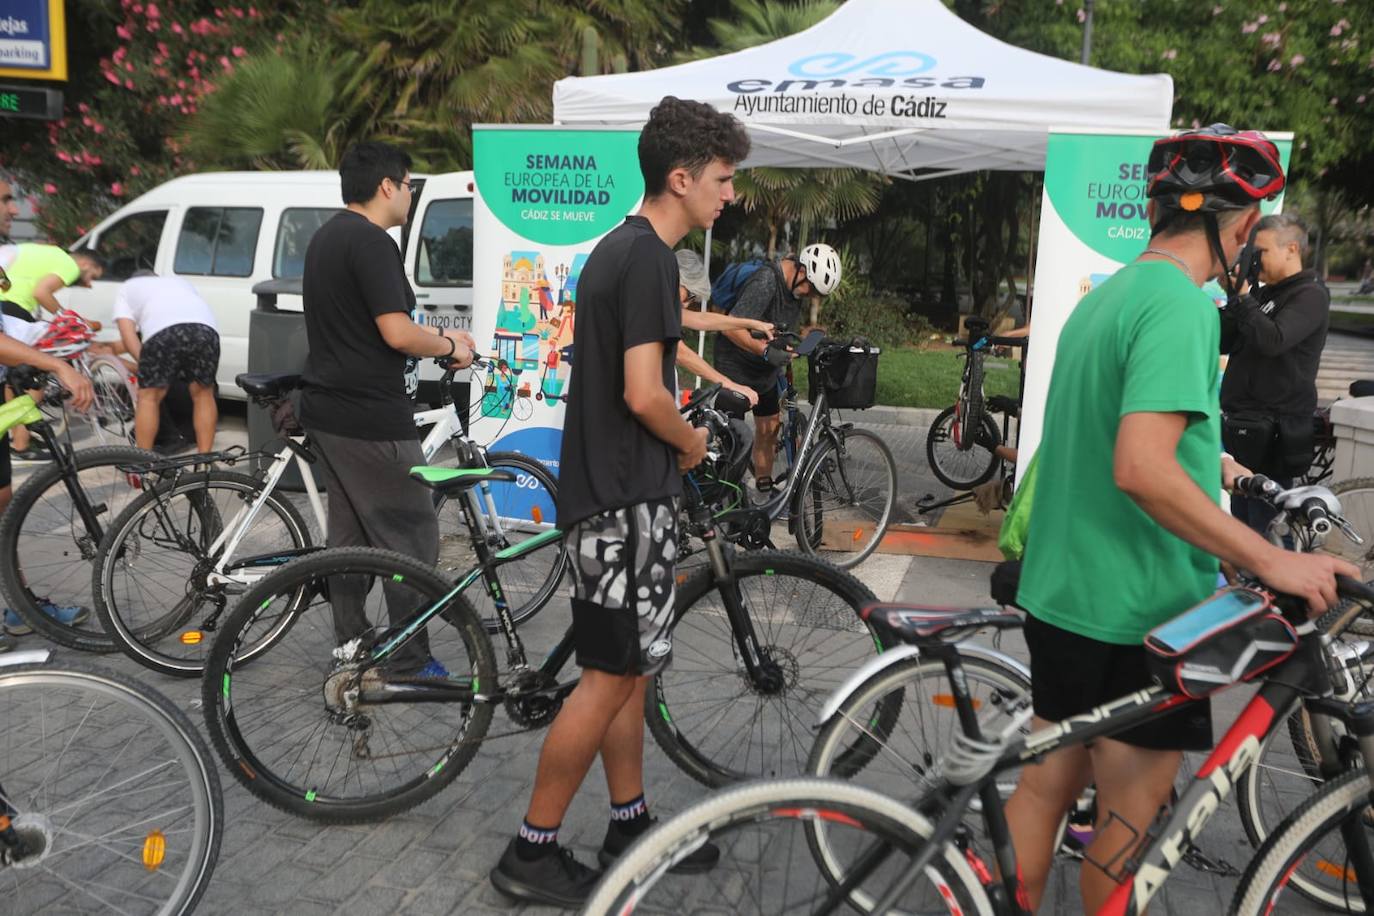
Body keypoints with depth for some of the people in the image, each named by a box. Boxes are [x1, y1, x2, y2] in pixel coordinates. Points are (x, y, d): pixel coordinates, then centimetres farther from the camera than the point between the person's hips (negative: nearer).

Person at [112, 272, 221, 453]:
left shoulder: (126, 288, 33)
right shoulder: (177, 282, 45)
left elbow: (128, 338, 17)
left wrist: (148, 367, 23)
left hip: (165, 331, -3)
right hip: (206, 329, 3)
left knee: (148, 397, 14)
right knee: (203, 394, 21)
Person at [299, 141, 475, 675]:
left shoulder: (327, 237, 16)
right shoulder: (371, 242, -16)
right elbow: (398, 333, -23)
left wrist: (439, 338, 18)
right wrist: (450, 345, -5)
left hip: (327, 410, 10)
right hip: (370, 418, -10)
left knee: (348, 536, 16)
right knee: (411, 538, -1)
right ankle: (409, 664, 7)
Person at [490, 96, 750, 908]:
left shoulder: (617, 248, 14)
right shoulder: (649, 257, -17)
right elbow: (644, 393, -23)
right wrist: (692, 443, -5)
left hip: (608, 486, 10)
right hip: (628, 497, -10)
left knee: (626, 669, 16)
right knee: (613, 676, -1)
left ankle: (631, 824, 30)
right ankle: (533, 852, 12)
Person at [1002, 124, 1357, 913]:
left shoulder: (1105, 296, 10)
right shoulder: (1181, 304, -19)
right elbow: (1140, 470, -29)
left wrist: (1204, 463, 33)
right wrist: (1272, 560, -23)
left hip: (1062, 591, 9)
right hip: (1138, 612, -9)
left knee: (1047, 785, 19)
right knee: (1128, 820, 10)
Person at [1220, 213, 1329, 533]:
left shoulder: (1310, 295, -8)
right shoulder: (1262, 294, 16)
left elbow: (1272, 341, -25)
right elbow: (1222, 343, 11)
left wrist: (1244, 296, -18)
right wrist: (1234, 297, 0)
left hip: (1272, 433, -8)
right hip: (1242, 425, 8)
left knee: (1266, 530, -6)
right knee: (1240, 522, 16)